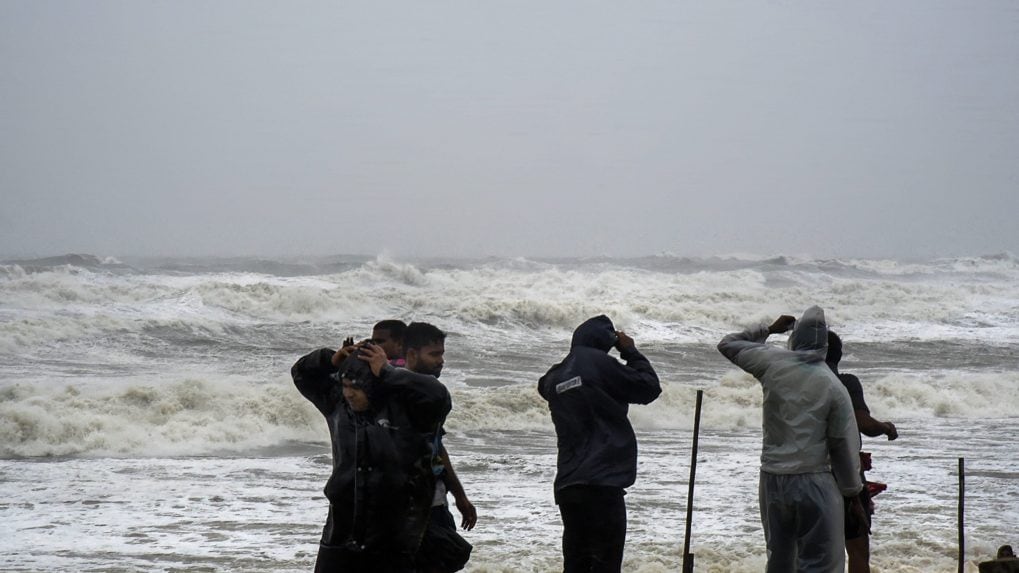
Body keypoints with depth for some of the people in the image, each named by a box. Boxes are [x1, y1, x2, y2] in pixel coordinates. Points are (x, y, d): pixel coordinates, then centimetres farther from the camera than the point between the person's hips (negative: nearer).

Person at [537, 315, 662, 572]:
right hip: (602, 482, -7)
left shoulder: (555, 377, 11)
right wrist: (630, 351, 11)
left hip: (566, 484, 7)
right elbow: (649, 388, -2)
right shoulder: (599, 363, -7)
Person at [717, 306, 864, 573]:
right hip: (814, 481, -4)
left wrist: (768, 329, 22)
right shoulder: (833, 386, -9)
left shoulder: (772, 363, -3)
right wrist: (853, 492, 6)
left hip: (772, 480, 4)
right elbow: (845, 446, -5)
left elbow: (728, 344, 14)